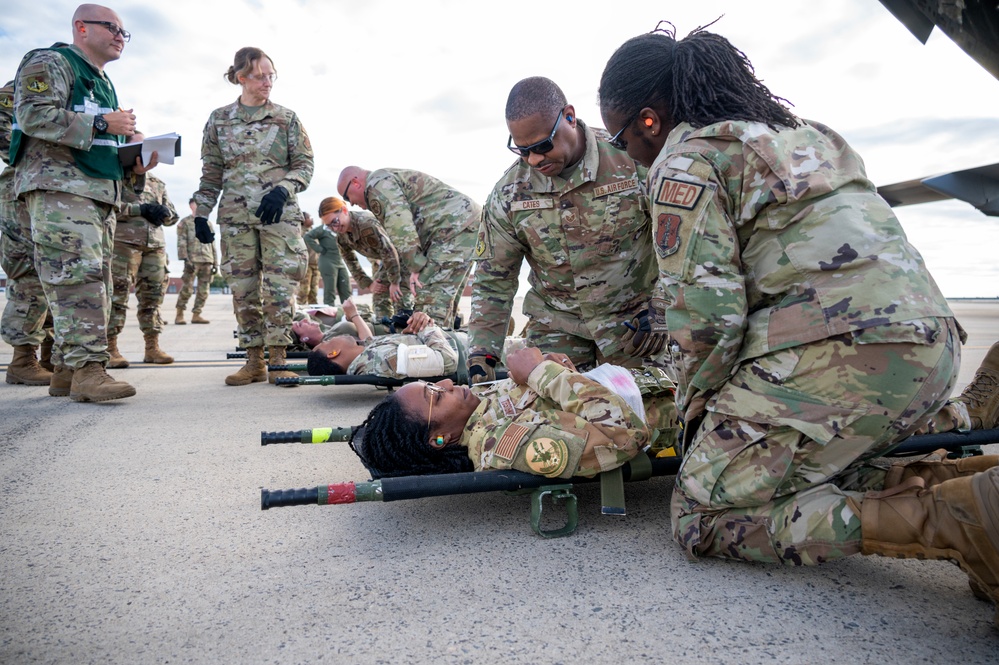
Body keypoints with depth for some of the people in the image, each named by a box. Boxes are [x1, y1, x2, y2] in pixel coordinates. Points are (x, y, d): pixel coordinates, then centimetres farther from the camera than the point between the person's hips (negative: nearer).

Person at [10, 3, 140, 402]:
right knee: (79, 278, -19)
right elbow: (33, 115, -14)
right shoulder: (51, 63, 1)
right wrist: (101, 123, -14)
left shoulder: (104, 84, 28)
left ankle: (66, 372, 10)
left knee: (97, 283, 5)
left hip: (99, 194, 9)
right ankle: (87, 370, -21)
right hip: (59, 189, -9)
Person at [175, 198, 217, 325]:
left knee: (203, 290, 2)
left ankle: (196, 315, 8)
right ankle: (179, 315, -1)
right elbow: (181, 243, -4)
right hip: (192, 260, -5)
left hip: (207, 261, 5)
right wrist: (186, 260, -16)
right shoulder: (185, 222, 6)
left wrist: (215, 263, 12)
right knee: (187, 289, -9)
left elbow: (212, 245, 20)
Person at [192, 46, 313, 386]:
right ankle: (254, 361, 10)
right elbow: (211, 172, 14)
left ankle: (278, 360, 1)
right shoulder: (219, 119, 11)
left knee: (280, 287, -8)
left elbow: (304, 165, 4)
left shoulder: (287, 118, 7)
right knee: (243, 289, 2)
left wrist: (281, 191, -14)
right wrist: (201, 213, 8)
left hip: (280, 214, -2)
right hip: (235, 215, 2)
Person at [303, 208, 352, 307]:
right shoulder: (323, 228, -6)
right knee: (330, 292, -5)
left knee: (347, 292, 5)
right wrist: (320, 249, -13)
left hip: (341, 262, 7)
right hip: (328, 263, -7)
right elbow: (307, 237, -16)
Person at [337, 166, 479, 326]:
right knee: (444, 294, 11)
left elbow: (400, 226, -18)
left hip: (456, 224, -11)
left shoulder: (378, 183, -5)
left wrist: (415, 267, -17)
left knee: (431, 295, -14)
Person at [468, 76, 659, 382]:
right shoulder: (508, 193, -7)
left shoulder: (633, 158, -14)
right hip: (557, 324, 2)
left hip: (635, 319, -1)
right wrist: (482, 354, -8)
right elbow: (492, 280, 0)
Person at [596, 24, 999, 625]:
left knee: (705, 518, 1)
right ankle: (946, 481, 4)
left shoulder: (686, 158, -1)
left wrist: (697, 410, 6)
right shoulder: (796, 133, 26)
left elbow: (706, 311, -12)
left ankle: (949, 519, -12)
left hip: (836, 352, -9)